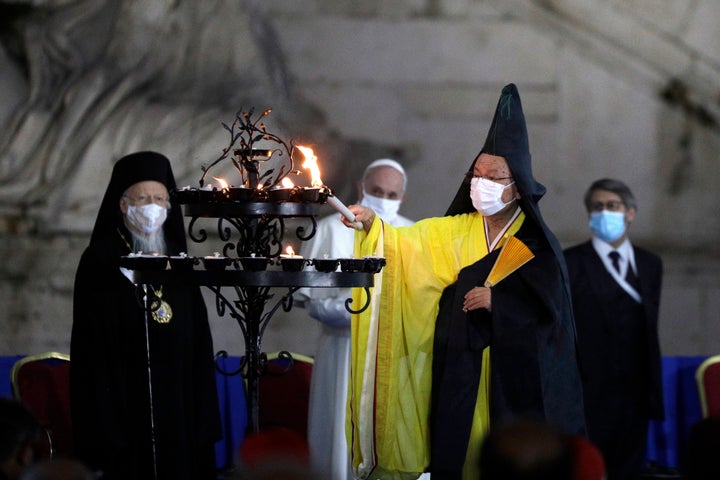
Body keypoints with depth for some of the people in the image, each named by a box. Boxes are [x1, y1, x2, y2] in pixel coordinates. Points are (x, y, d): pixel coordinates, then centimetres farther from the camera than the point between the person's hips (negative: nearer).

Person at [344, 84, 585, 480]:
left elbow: (553, 311, -5)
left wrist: (497, 301, -12)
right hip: (459, 370, 3)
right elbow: (403, 246, -5)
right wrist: (372, 226, -22)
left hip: (515, 375, -3)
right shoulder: (454, 232, 8)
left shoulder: (537, 243, -1)